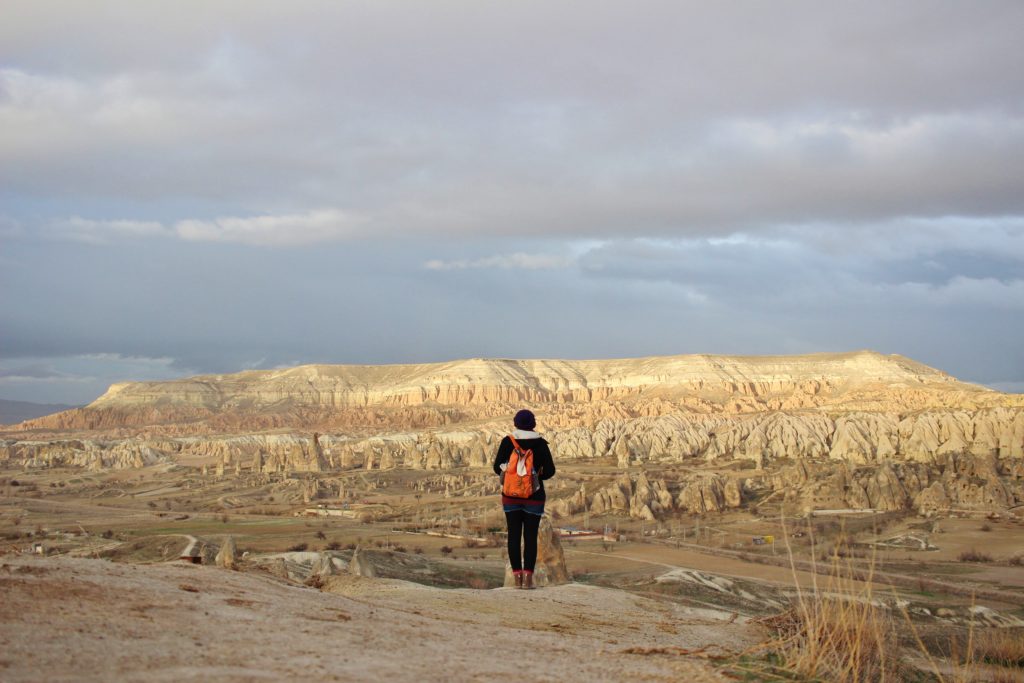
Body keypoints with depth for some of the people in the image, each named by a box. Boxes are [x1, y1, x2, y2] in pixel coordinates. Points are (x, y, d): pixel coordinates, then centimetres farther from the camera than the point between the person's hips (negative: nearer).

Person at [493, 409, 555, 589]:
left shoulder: (507, 441, -3)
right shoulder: (540, 443, -4)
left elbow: (497, 467, -2)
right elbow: (550, 471, -5)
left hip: (511, 495, 1)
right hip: (534, 496, -1)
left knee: (514, 535, 5)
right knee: (531, 536, 2)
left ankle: (517, 578, 2)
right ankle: (528, 578, -6)